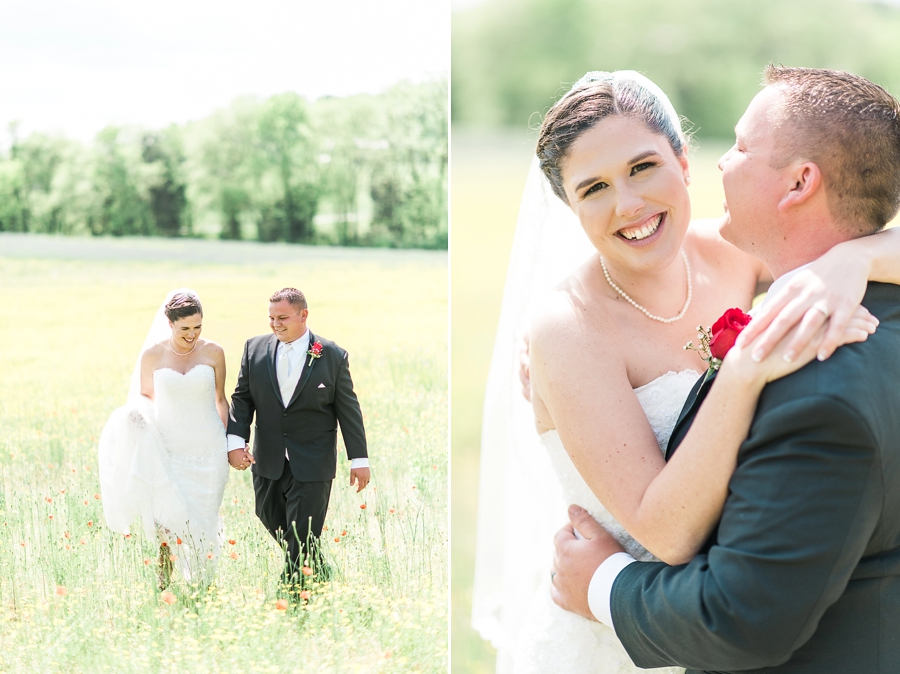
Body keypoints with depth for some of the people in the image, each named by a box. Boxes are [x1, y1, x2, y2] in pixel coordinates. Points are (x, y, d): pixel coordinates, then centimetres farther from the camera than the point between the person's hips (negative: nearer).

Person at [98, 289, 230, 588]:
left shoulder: (213, 353, -1)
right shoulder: (152, 354, -2)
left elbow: (220, 400, 8)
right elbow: (144, 394, 10)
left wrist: (228, 443, 3)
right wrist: (137, 412, -12)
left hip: (207, 450, 1)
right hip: (168, 449, -1)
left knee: (202, 520, 6)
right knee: (170, 518, -10)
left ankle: (202, 585, 21)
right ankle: (164, 580, 14)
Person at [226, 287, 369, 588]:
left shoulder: (333, 356, -5)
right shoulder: (255, 348, 2)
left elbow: (348, 409, -1)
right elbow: (241, 398, 5)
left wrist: (359, 459, -2)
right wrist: (236, 441, -9)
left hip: (312, 466, -4)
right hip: (267, 462, 4)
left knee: (301, 539, -4)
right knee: (272, 525, 14)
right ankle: (319, 575, 35)